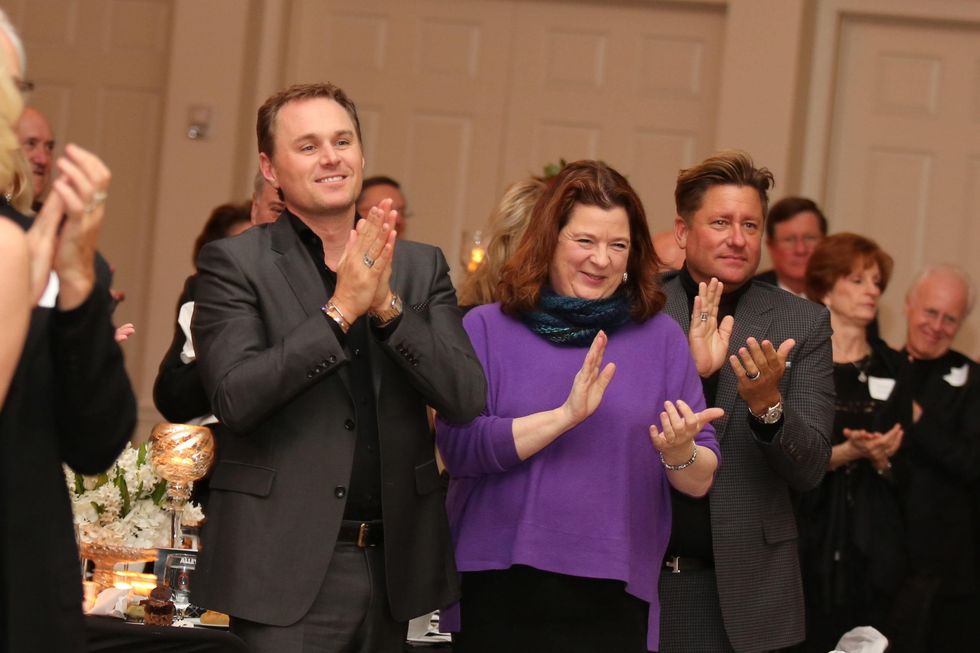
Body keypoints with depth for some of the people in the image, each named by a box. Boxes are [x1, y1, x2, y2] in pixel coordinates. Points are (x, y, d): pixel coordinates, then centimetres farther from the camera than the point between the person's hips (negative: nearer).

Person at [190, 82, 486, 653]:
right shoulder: (234, 263, 0)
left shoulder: (421, 266, 10)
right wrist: (341, 309, -16)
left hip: (394, 563, 4)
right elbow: (235, 398, -13)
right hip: (287, 567, -4)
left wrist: (387, 305, -12)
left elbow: (467, 399, 0)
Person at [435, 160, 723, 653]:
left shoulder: (660, 337, 7)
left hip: (614, 601, 2)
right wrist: (565, 415, -18)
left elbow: (701, 480, 4)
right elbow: (457, 448, -10)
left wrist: (679, 453, -18)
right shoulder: (485, 329, 3)